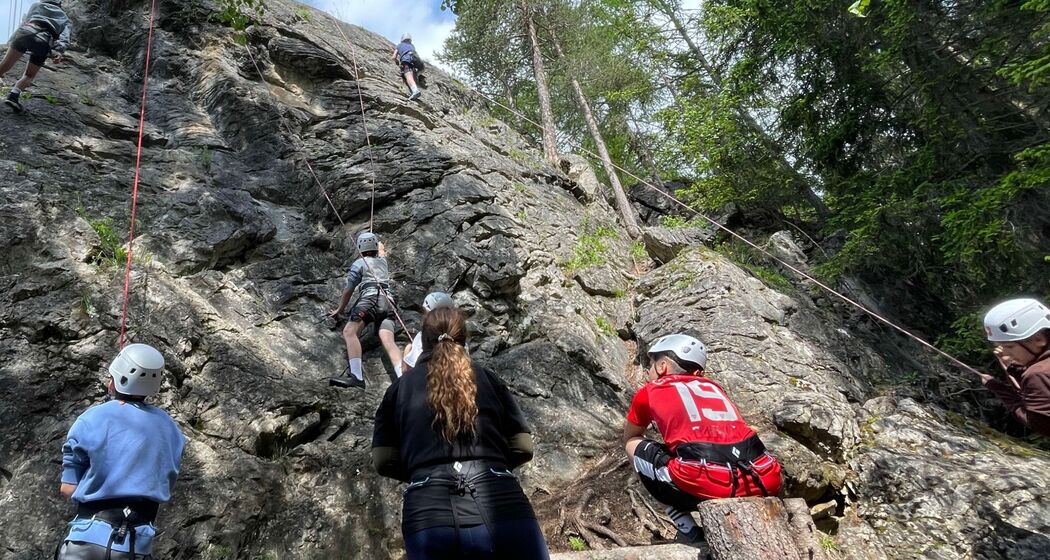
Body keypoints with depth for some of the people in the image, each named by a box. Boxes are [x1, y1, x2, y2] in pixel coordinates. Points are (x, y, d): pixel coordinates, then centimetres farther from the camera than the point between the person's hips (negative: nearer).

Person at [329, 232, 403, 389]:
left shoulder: (359, 264, 15)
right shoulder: (382, 261, 29)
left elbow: (348, 291, 18)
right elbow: (381, 250, 56)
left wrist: (340, 309, 32)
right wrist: (378, 244, 75)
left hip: (371, 298, -6)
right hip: (388, 301, 6)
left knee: (349, 332, -19)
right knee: (388, 341, -10)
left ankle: (357, 377, -39)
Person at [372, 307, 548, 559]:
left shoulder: (399, 389, 16)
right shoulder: (487, 378, 15)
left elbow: (384, 461, 11)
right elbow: (522, 448, 11)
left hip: (428, 517, 0)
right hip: (501, 505, 0)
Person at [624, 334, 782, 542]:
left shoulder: (649, 391, 19)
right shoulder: (713, 386, 30)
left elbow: (629, 437, 37)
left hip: (706, 485, -5)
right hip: (763, 483, 6)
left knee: (635, 446, 20)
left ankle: (689, 534, 12)